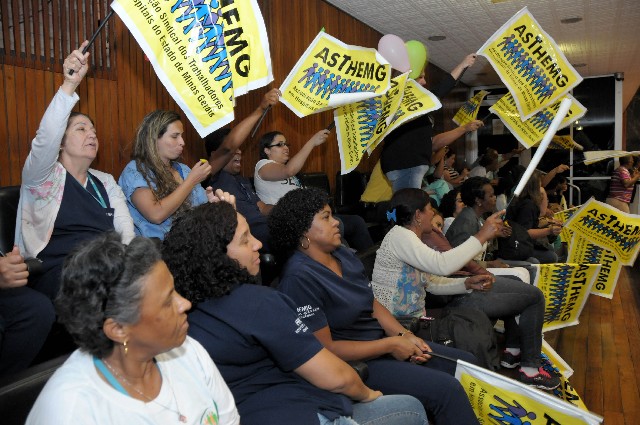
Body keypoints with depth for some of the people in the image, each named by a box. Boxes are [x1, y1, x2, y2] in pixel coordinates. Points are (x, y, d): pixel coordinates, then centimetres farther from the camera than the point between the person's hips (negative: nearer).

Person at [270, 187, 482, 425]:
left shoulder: (343, 255, 4)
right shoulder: (300, 278, -21)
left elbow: (373, 305, 10)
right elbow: (324, 348, -21)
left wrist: (404, 335, -7)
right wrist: (391, 344, -18)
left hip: (382, 343, 9)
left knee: (467, 364, 9)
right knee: (447, 389, -18)